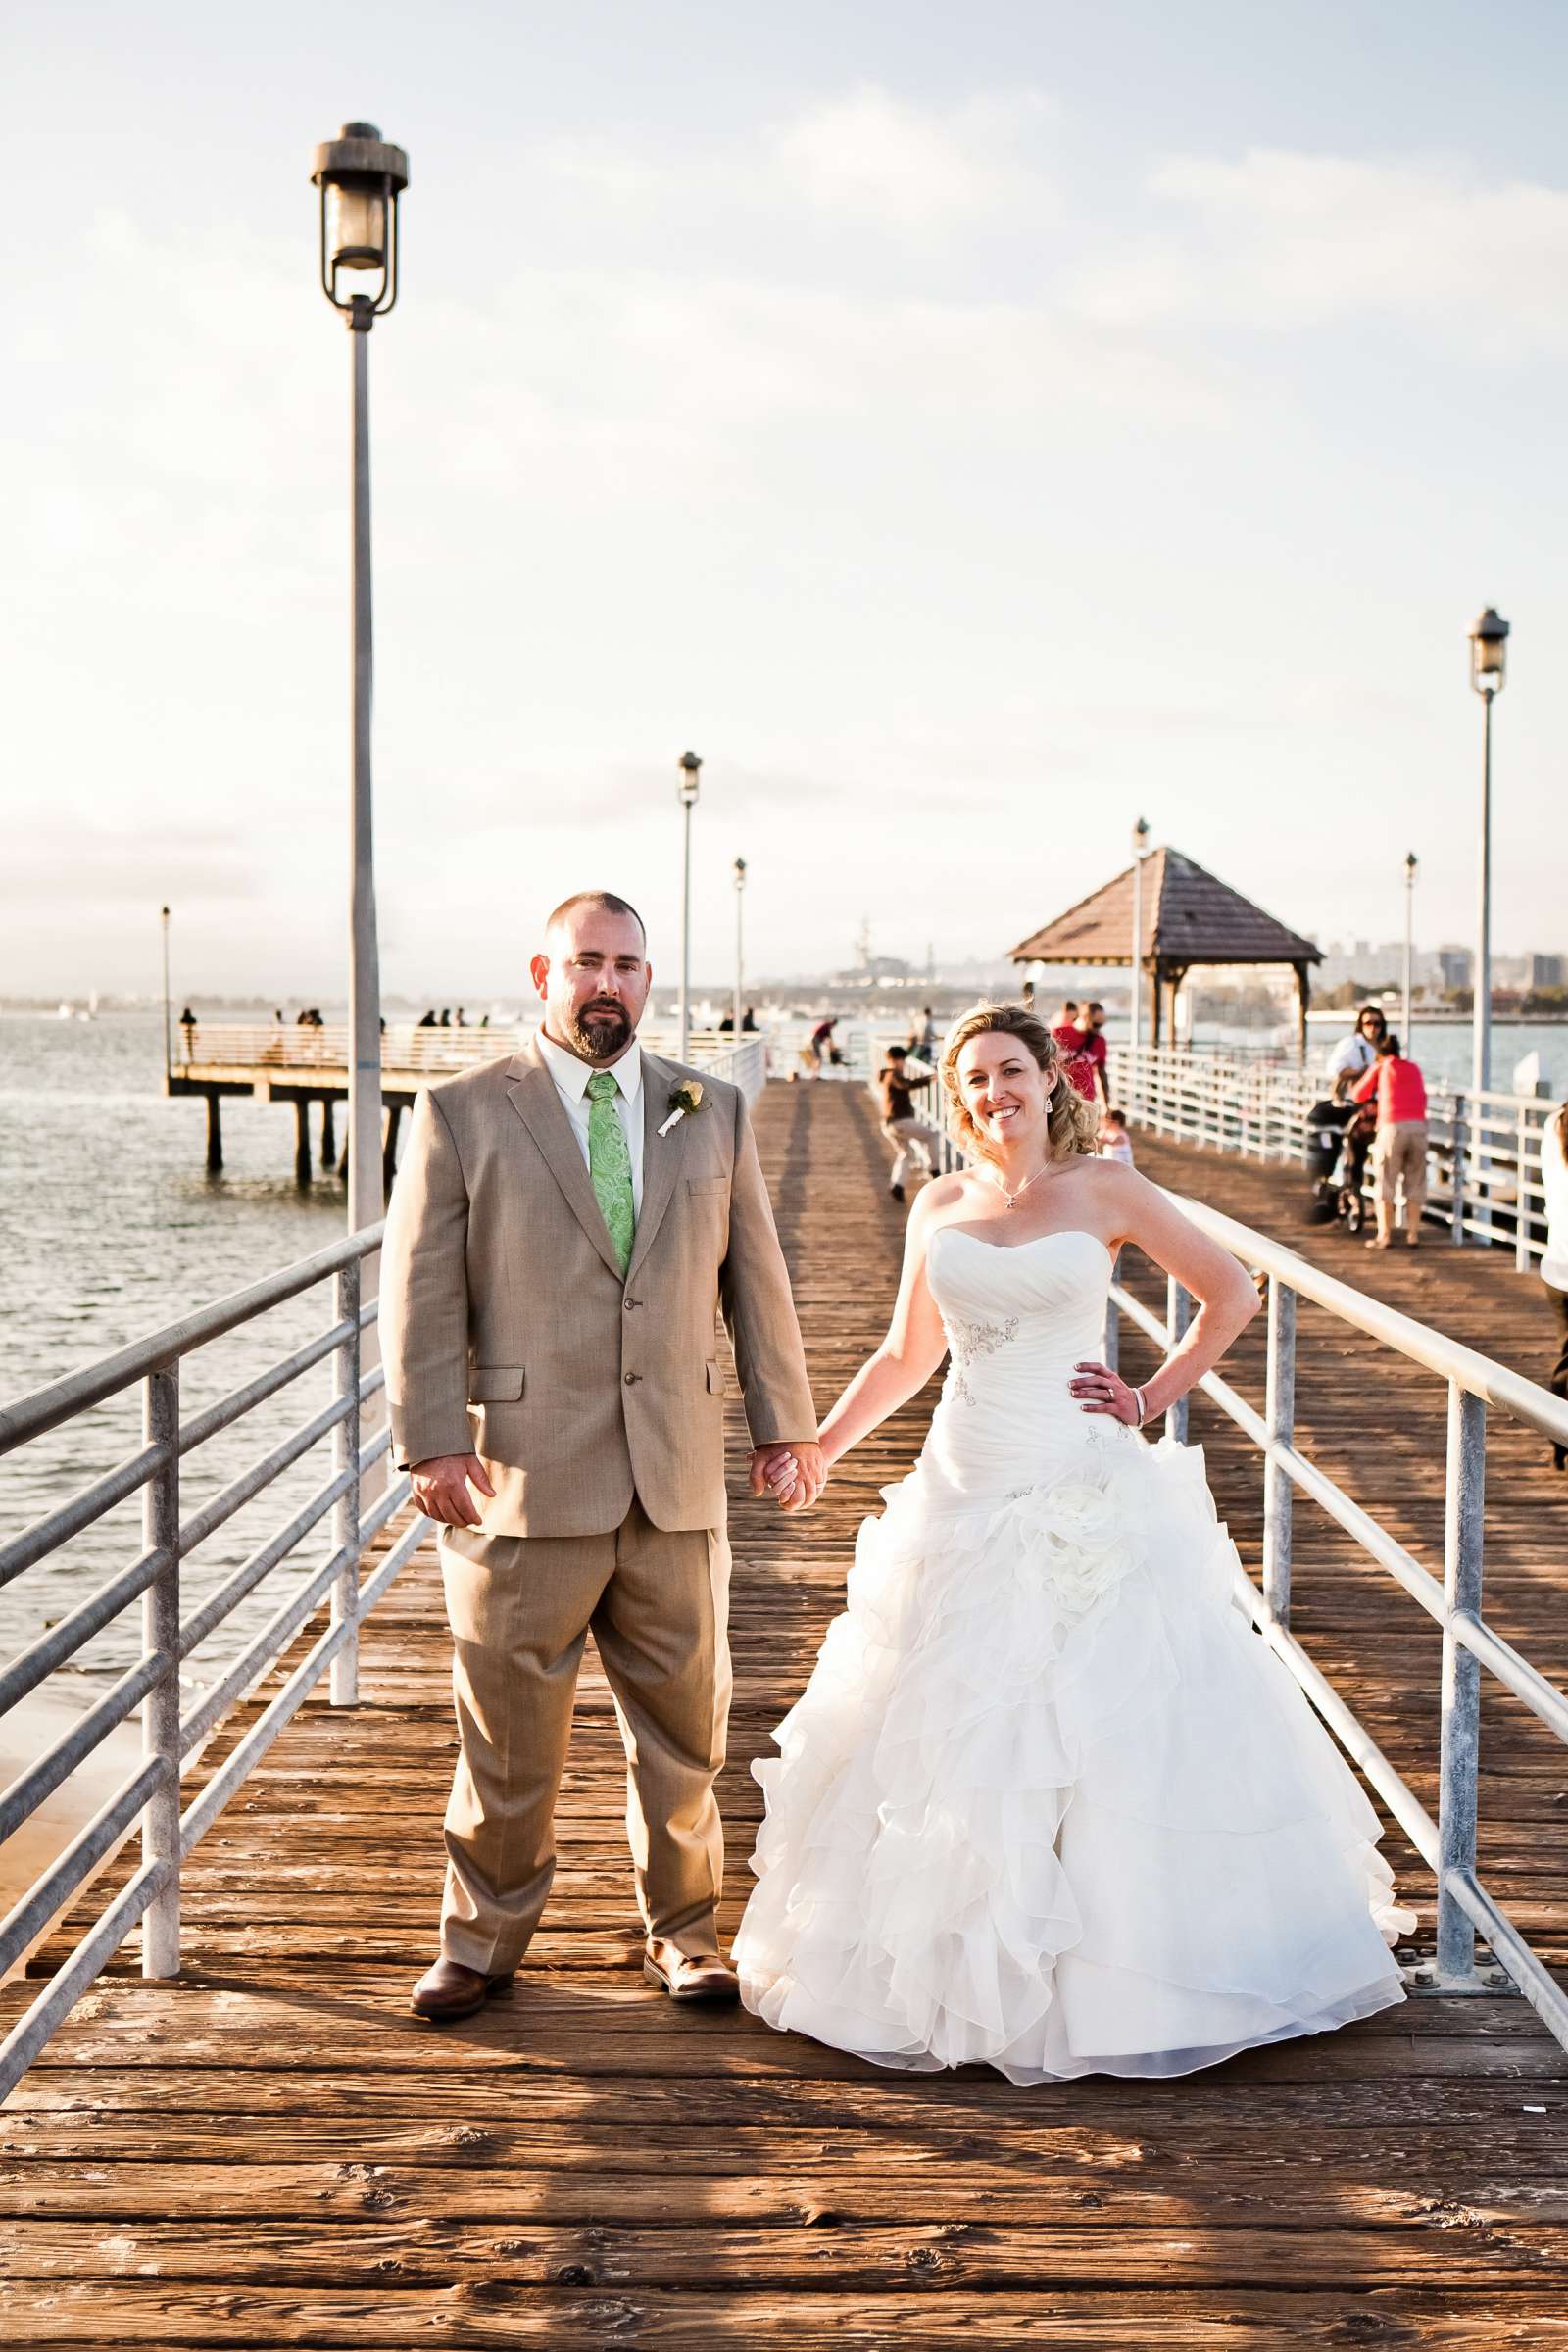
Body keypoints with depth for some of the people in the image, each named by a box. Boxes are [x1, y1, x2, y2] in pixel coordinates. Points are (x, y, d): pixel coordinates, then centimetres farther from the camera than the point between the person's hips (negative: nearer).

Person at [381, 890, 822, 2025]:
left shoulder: (715, 1111, 11)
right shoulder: (460, 1114, 1)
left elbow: (756, 1277, 13)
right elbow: (423, 1292, -3)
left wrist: (785, 1423, 10)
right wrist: (436, 1443, -11)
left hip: (680, 1476, 3)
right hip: (525, 1473, -3)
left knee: (685, 1720, 12)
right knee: (510, 1728, 7)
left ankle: (683, 1927, 29)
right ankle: (487, 1932, 25)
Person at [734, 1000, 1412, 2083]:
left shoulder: (1103, 1189, -1)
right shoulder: (939, 1206, 9)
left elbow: (1231, 1292, 5)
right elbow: (906, 1357, 17)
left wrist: (1154, 1400, -1)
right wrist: (813, 1447, 11)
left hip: (1085, 1500, -3)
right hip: (965, 1496, 4)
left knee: (1113, 1729, 0)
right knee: (955, 1740, 8)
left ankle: (1119, 1974, 15)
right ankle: (963, 1970, 24)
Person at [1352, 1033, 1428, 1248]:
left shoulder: (1379, 1067, 12)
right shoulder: (1414, 1069, 22)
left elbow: (1358, 1095, 17)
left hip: (1392, 1127, -3)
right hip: (1418, 1125, 3)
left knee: (1385, 1182, 5)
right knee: (1414, 1182, 10)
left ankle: (1384, 1236, 1)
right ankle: (1413, 1235, 7)